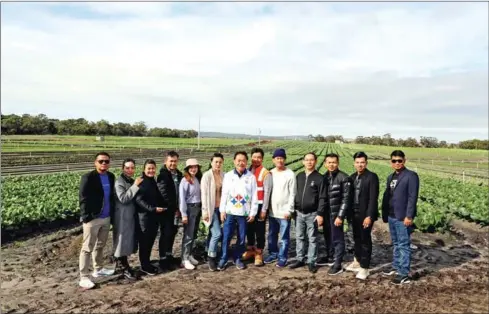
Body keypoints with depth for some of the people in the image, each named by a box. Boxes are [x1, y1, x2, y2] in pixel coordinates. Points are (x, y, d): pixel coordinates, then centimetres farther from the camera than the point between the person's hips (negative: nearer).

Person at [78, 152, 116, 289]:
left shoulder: (111, 177, 8)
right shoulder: (88, 177, -11)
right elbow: (83, 199, -14)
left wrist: (112, 213, 10)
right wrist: (86, 216, -19)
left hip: (106, 217, 7)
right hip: (92, 218, -6)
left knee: (100, 246, 20)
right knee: (87, 248, 0)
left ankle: (98, 269, 34)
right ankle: (84, 277, 6)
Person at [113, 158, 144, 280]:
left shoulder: (132, 181, 10)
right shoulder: (119, 182, -13)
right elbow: (123, 198, -25)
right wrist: (135, 186, -25)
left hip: (131, 215, 8)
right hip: (122, 216, -8)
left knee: (128, 240, 14)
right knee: (123, 241, -1)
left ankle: (120, 262, 28)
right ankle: (125, 267, 5)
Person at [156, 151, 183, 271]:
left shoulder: (179, 174, 8)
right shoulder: (163, 175, -12)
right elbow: (163, 195, -17)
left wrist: (178, 208, 5)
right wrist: (174, 209, -14)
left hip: (175, 209, 7)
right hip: (166, 210, -6)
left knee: (172, 232, 15)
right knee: (165, 234, -1)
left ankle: (169, 255, 29)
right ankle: (163, 260, 10)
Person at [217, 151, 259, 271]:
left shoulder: (251, 177, -1)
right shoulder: (228, 176, 2)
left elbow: (254, 196, 0)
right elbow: (224, 194, 4)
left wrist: (253, 212, -2)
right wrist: (222, 210, 0)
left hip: (244, 213, 0)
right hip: (230, 212, 0)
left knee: (241, 238, 8)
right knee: (226, 237, 2)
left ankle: (237, 258, 25)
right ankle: (223, 259, 17)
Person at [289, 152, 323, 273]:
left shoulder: (319, 178, -7)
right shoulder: (299, 176, 8)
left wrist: (320, 214, -13)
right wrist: (293, 210, 9)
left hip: (312, 214, -5)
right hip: (299, 213, 5)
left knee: (312, 239, 5)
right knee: (299, 237, 12)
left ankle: (311, 262, 15)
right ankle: (300, 259, 24)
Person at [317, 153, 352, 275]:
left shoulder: (344, 178, -10)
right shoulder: (324, 177, 8)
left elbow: (346, 198, -13)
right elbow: (322, 197, 11)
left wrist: (340, 216, -17)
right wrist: (320, 214, 5)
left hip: (336, 213, -6)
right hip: (326, 213, 6)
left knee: (337, 238, 0)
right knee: (328, 237, 16)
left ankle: (338, 265, 7)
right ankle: (330, 257, 33)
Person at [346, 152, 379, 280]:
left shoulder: (372, 177, -11)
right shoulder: (352, 177, 8)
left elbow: (373, 198, -16)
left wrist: (369, 216, -21)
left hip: (365, 215, -6)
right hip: (354, 214, 6)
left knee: (365, 240, 2)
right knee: (357, 238, 18)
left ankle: (364, 268, 11)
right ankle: (358, 261, 34)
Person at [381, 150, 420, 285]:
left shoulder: (411, 176, -9)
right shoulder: (390, 177, 15)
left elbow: (413, 197, -15)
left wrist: (409, 216, -19)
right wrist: (385, 214, 12)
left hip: (403, 218, -8)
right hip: (392, 216, 8)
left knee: (404, 245, -2)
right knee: (396, 244, 18)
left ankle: (404, 274, 4)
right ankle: (396, 267, 30)